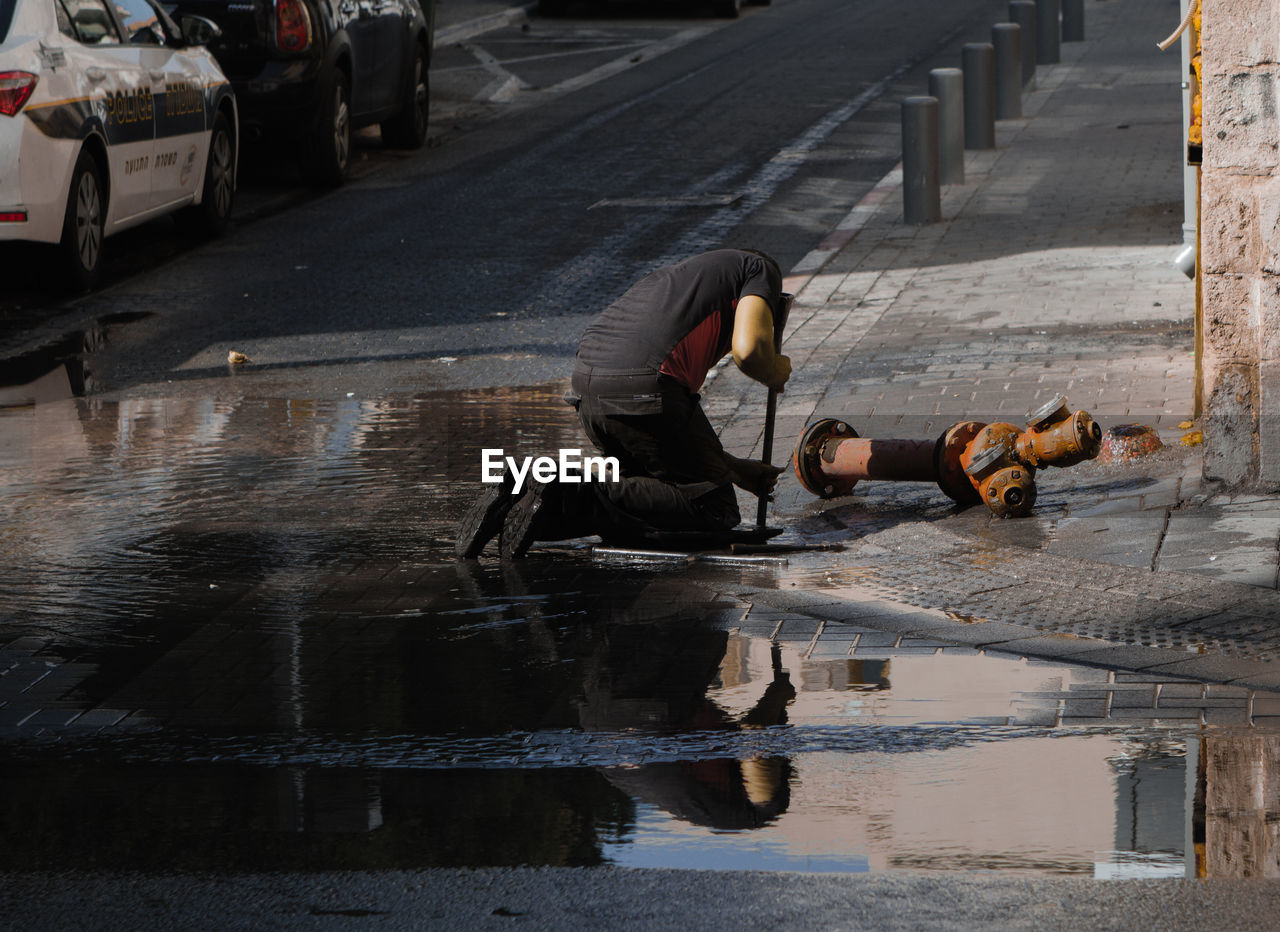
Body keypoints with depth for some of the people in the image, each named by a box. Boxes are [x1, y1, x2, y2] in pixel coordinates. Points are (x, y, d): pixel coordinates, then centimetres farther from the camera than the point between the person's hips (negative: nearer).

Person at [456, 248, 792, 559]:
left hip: (587, 391, 8)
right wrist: (774, 374, 19)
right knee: (715, 513, 1)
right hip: (644, 388, -8)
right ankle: (580, 499, -16)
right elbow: (748, 350, -5)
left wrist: (735, 469, 38)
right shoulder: (761, 268, 17)